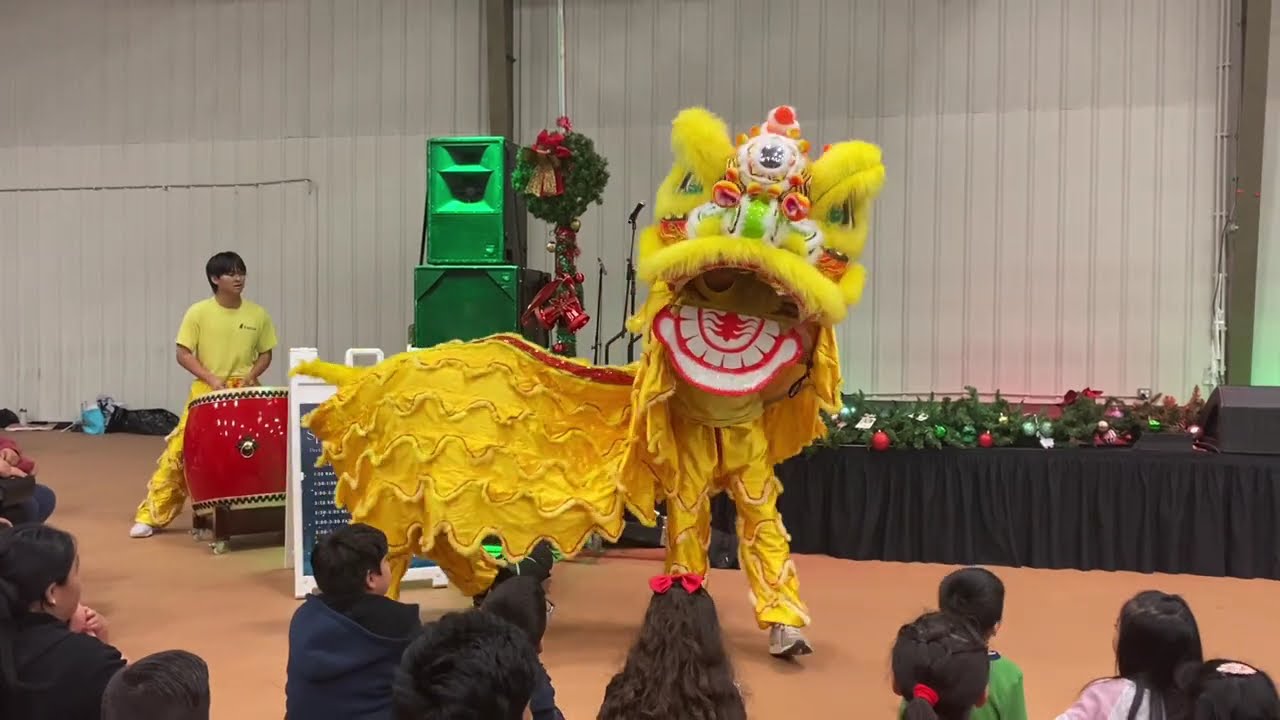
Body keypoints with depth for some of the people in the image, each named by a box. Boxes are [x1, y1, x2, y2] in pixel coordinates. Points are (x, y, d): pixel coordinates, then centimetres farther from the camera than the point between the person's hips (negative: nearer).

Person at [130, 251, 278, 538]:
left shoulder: (258, 315, 2)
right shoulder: (199, 313, -6)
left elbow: (265, 354, 10)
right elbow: (183, 354, -5)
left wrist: (250, 376, -9)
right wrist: (211, 378, -18)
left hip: (246, 393, 2)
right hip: (206, 392, -2)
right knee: (180, 450, -7)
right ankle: (152, 515, 2)